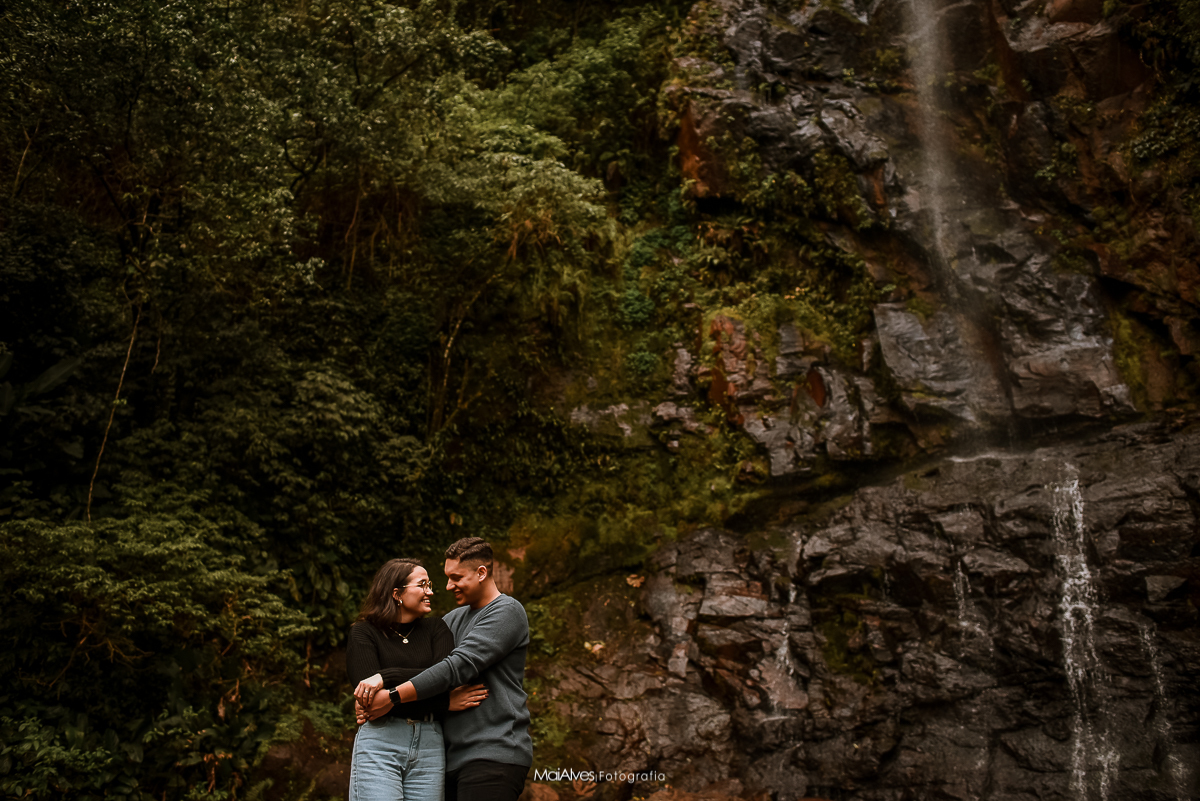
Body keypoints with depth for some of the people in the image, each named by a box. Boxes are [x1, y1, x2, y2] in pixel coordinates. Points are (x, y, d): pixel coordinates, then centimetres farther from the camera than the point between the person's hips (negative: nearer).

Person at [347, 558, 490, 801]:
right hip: (380, 742, -3)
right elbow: (369, 692, -10)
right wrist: (446, 702, -11)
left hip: (429, 745, 3)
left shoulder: (435, 630, 13)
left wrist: (387, 676, -16)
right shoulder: (363, 633, 4)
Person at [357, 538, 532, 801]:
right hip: (455, 756, 8)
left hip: (493, 757, -8)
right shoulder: (455, 618, 19)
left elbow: (460, 666, -17)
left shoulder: (507, 611, -7)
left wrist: (393, 698, -18)